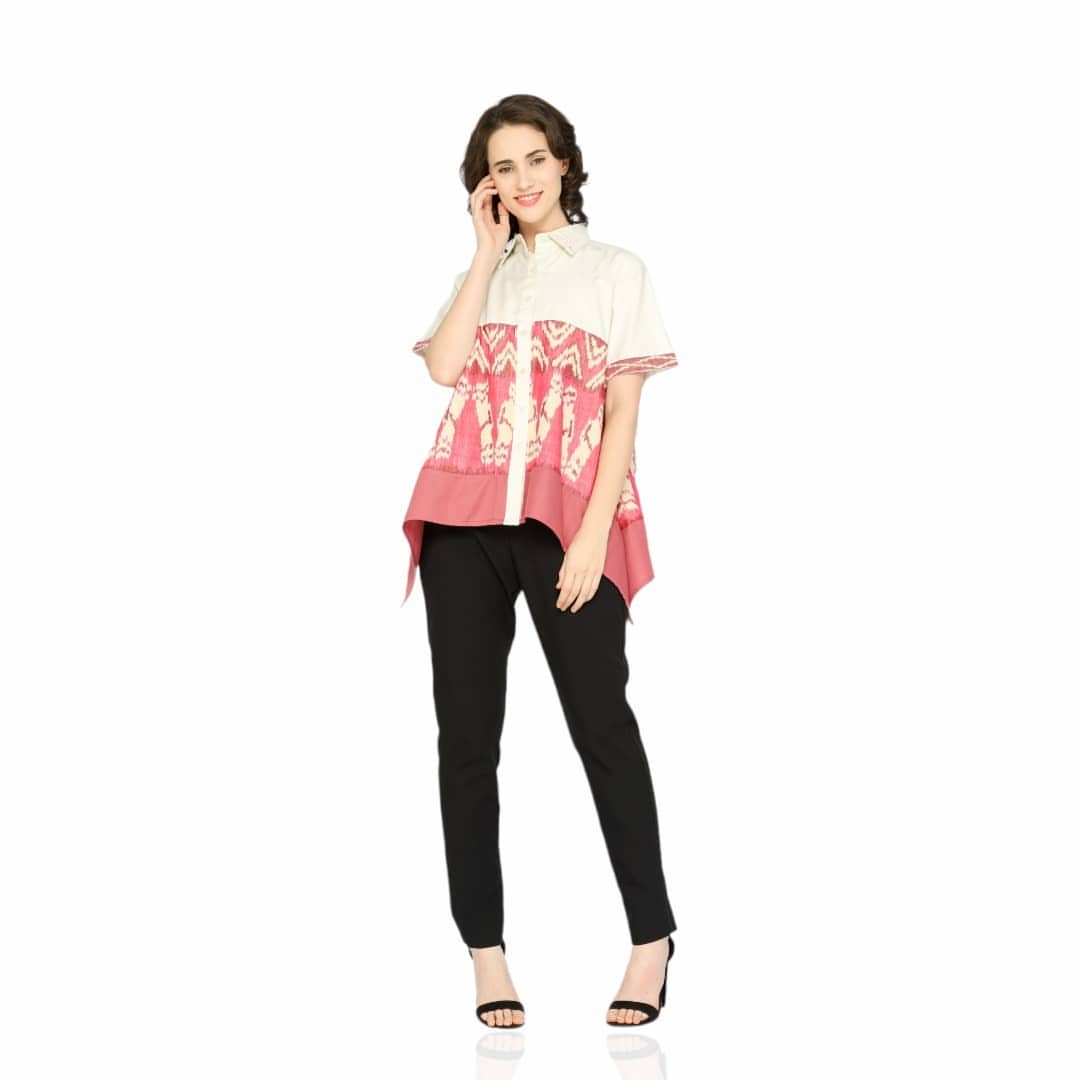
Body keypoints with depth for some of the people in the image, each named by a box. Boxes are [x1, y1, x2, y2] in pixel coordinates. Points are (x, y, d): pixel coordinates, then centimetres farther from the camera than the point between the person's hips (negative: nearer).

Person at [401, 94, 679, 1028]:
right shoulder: (482, 275, 20)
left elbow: (624, 412, 1)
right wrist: (489, 252, 4)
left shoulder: (616, 272, 11)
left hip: (569, 521, -3)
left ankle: (652, 940, 1)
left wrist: (593, 535, -10)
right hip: (465, 519, 4)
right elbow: (443, 368, -1)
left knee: (601, 717, -9)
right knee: (467, 731, 0)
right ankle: (487, 951, 5)